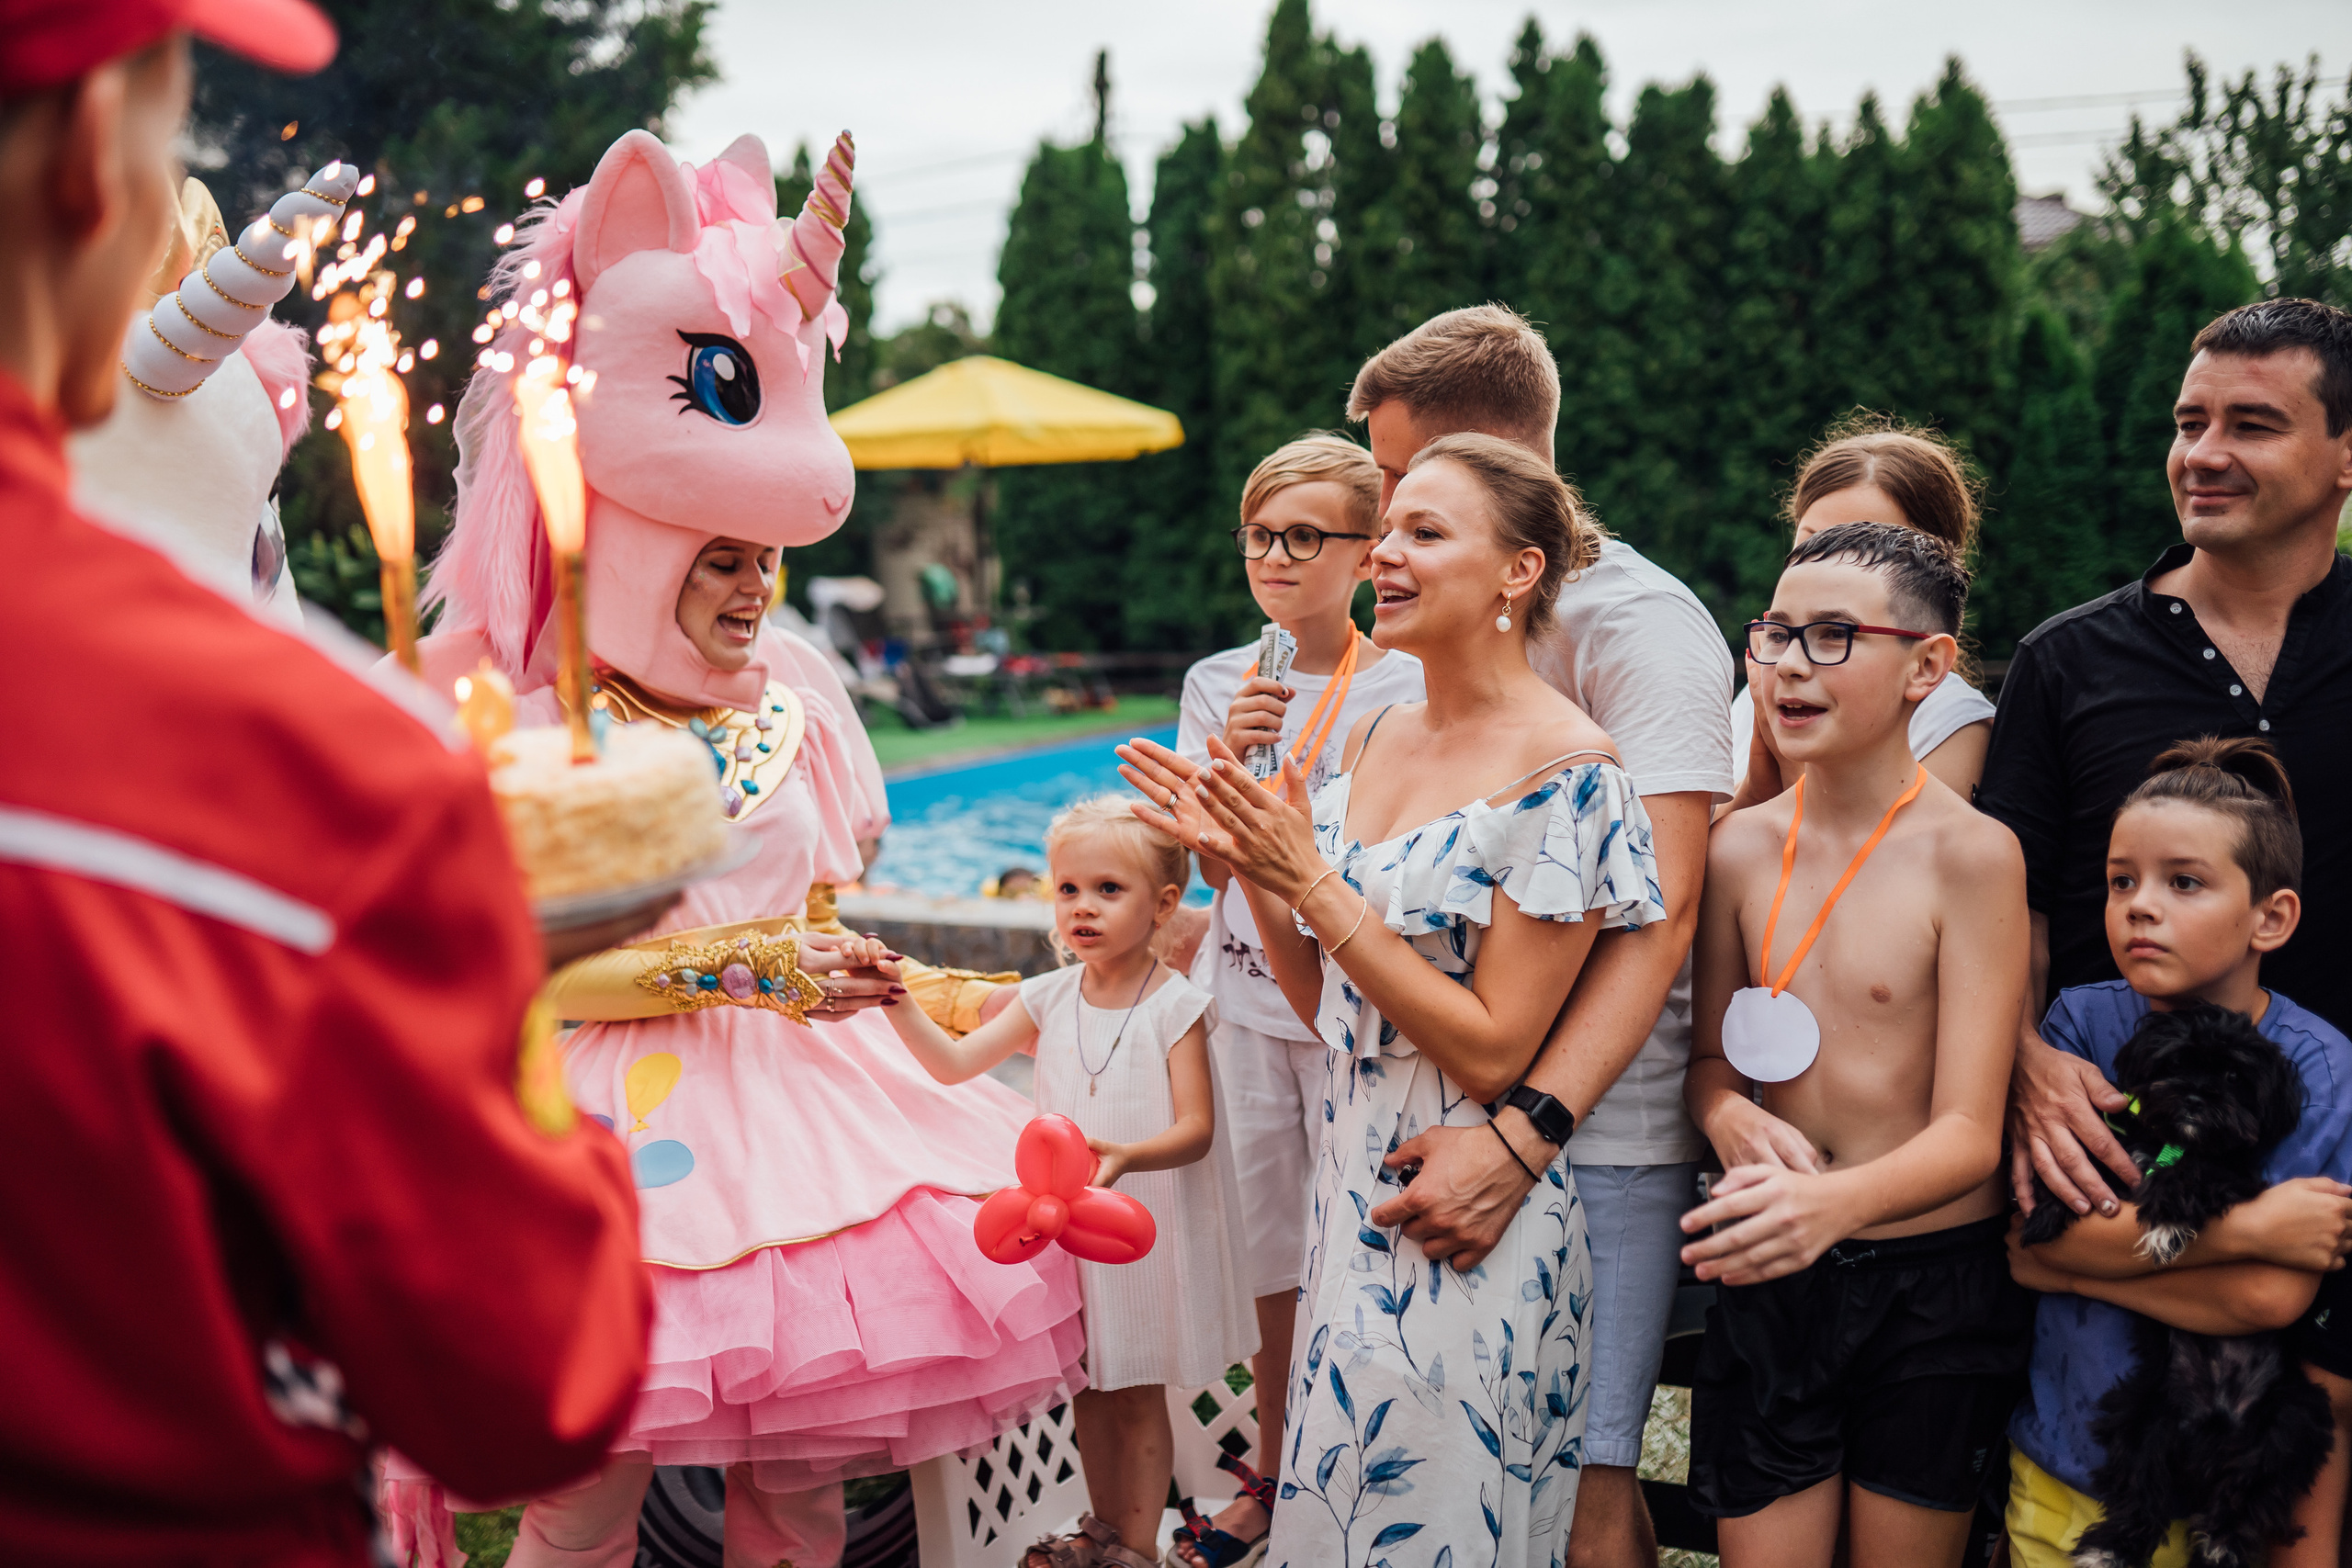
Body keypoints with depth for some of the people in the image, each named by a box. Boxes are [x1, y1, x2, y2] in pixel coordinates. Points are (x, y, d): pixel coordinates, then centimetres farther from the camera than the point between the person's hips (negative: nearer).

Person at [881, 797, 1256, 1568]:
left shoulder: (1175, 1004, -13)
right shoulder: (1049, 997, 0)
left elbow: (1196, 1128, -18)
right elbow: (955, 1063, 0)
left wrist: (1127, 1156, -36)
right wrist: (898, 1004, -16)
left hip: (1147, 1216, -4)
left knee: (1139, 1395, 6)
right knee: (1090, 1387, 16)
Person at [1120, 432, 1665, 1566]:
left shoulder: (1565, 770, -16)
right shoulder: (1374, 739, 6)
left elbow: (1492, 1050, -18)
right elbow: (1327, 1006, 11)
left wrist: (1311, 883, -20)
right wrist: (1244, 864, -4)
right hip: (1354, 1193, 7)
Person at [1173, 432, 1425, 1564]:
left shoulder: (1405, 688, -5)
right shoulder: (1216, 684, 5)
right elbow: (1215, 864, -2)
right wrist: (1228, 758, -18)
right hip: (1247, 995, 3)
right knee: (1270, 1255, 14)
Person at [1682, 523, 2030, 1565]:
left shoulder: (1971, 855, -13)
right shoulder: (1743, 846, 0)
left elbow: (1968, 1134, -17)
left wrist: (1836, 1202, -37)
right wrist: (1734, 1122, -12)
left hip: (1934, 1283, -3)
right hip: (1771, 1280, 3)